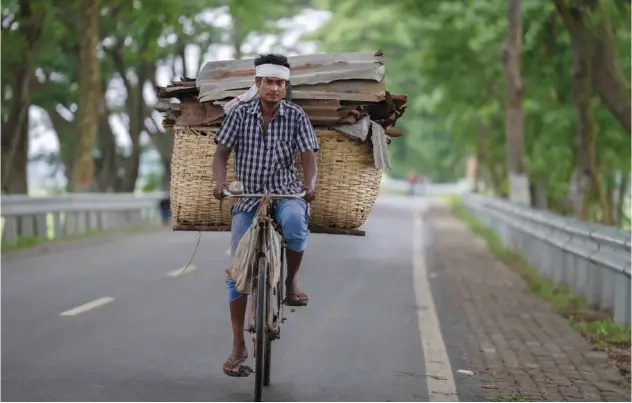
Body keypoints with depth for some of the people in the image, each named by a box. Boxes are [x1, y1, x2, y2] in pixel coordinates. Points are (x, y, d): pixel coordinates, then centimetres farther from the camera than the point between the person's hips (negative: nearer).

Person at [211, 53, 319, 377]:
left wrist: (310, 184, -30)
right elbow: (221, 153, -3)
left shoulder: (296, 116, -3)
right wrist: (220, 181, -23)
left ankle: (291, 280, -9)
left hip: (285, 193, -1)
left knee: (295, 222, -39)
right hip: (247, 197, 2)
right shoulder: (240, 113, -2)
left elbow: (308, 156, -9)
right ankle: (238, 347, 8)